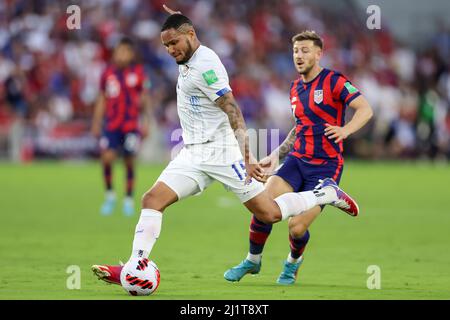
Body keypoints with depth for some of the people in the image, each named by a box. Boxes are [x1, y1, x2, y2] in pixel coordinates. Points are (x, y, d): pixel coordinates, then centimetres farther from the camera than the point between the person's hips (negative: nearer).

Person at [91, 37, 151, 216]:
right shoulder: (108, 73, 6)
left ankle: (129, 200, 17)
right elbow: (102, 100, 14)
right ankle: (110, 195, 5)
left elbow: (145, 99, 2)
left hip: (131, 125, -1)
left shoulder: (138, 73, -1)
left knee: (129, 162, 2)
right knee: (107, 157, -14)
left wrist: (146, 122, -5)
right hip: (111, 124, 1)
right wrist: (96, 123, 13)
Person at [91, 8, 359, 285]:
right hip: (193, 154, 9)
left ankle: (327, 195, 16)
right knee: (152, 200, -9)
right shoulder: (190, 61, 10)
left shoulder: (205, 66, -17)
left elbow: (234, 113, -24)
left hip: (221, 152, -9)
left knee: (270, 214, -5)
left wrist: (246, 158, -30)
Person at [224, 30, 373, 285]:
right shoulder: (296, 89, 14)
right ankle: (253, 261, 7)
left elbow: (365, 109, -16)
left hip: (326, 166, -6)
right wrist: (277, 155, 20)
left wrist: (345, 130, -33)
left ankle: (293, 263, 22)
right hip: (297, 159, 6)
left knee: (297, 227, -12)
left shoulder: (334, 81, -8)